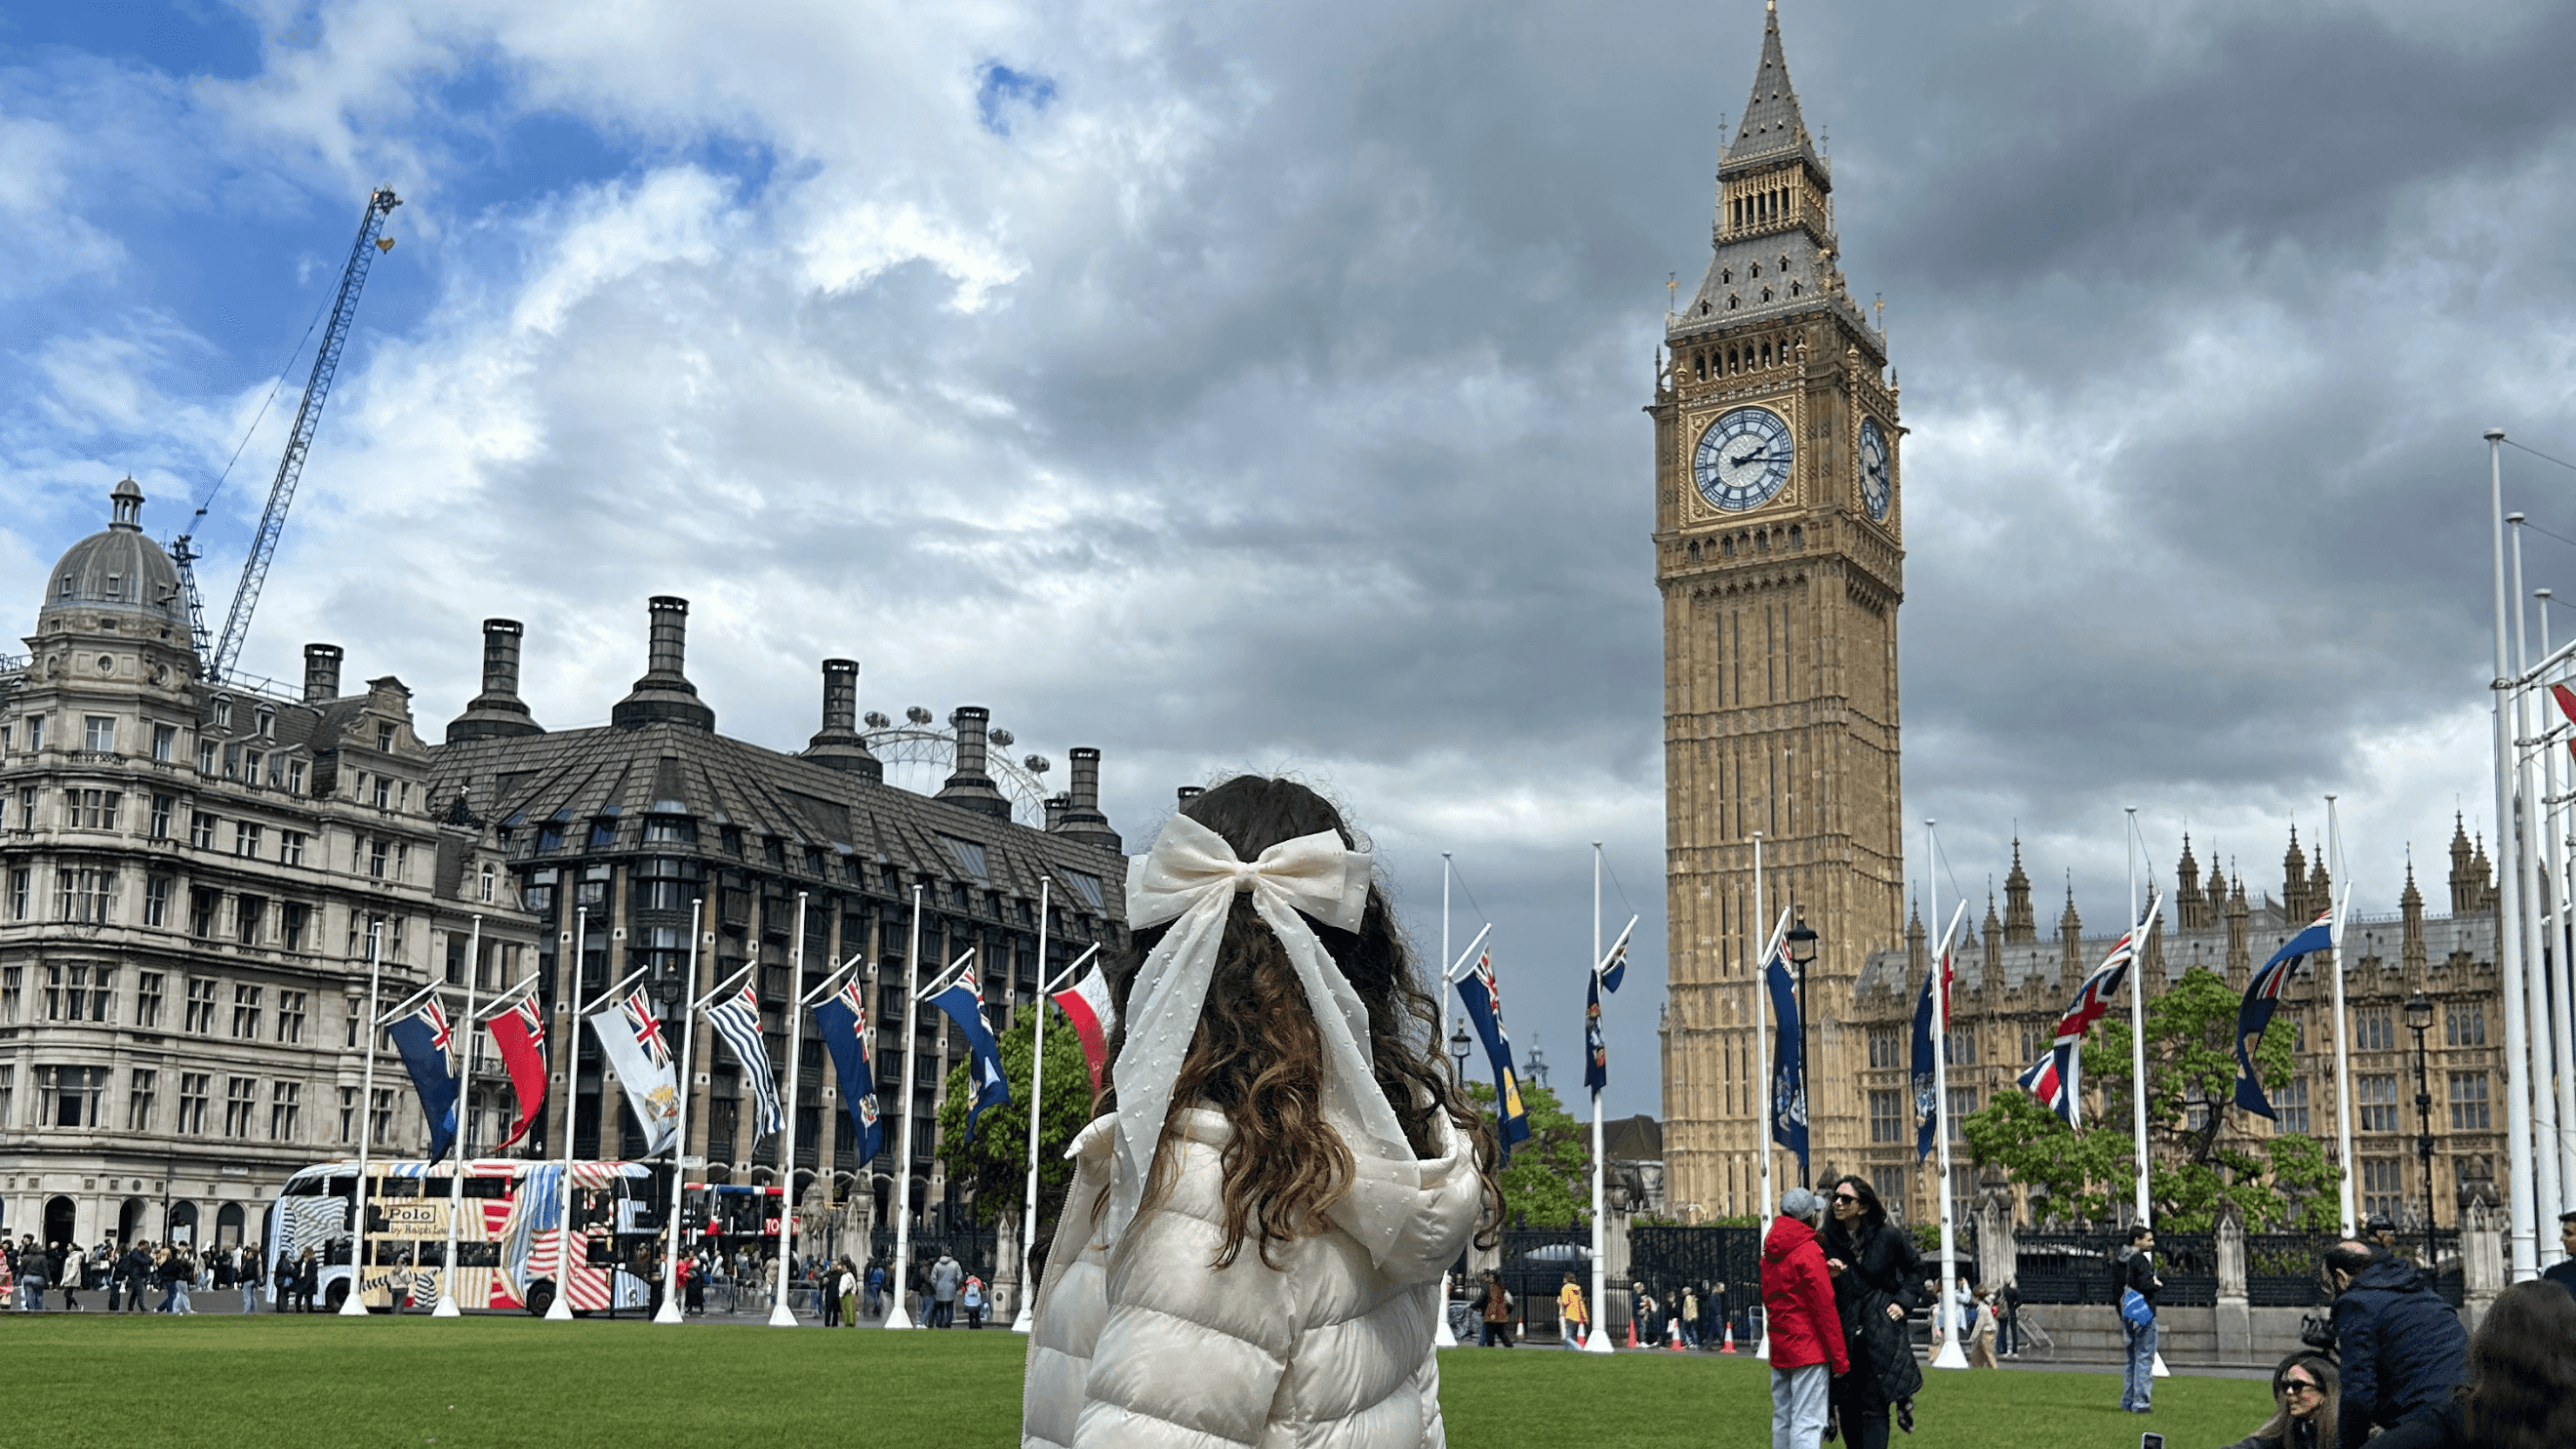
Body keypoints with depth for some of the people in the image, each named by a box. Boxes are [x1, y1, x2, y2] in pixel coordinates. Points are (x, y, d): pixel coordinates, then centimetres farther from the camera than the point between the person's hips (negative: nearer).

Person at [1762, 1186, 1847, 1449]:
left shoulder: (1770, 1251, 11)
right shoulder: (1809, 1252, -13)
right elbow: (1825, 1307, -14)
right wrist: (1839, 1356, -11)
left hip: (1779, 1349, 8)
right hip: (1809, 1349, -8)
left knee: (1782, 1422, 13)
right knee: (1807, 1423, -9)